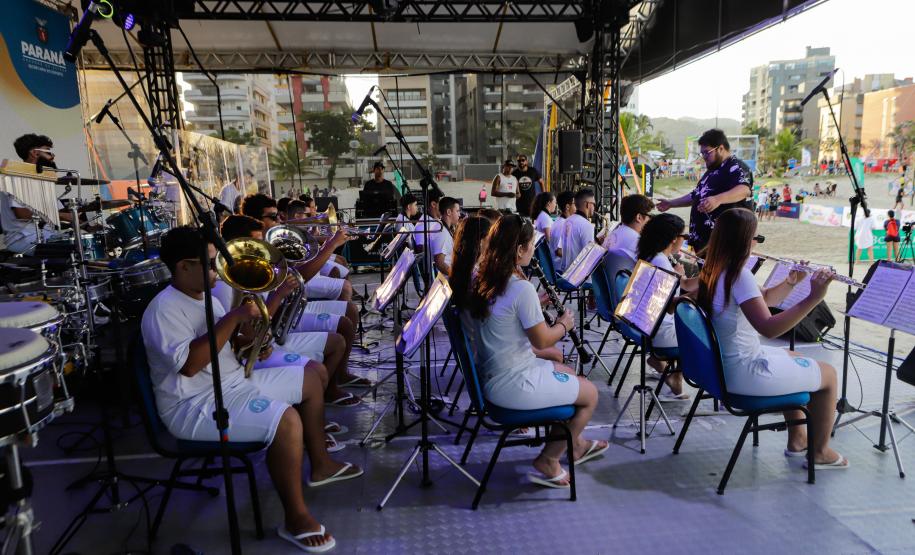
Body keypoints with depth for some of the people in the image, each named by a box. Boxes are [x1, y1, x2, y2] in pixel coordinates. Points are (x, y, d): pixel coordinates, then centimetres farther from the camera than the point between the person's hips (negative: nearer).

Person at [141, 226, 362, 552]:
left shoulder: (206, 298, 11)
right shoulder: (164, 309, -18)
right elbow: (189, 364, -30)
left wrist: (248, 328, -2)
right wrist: (232, 318, -27)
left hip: (234, 381, 10)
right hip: (196, 406, -10)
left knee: (313, 374, 11)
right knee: (287, 420, -32)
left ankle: (320, 464, 20)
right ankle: (296, 519, -15)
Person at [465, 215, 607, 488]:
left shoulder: (482, 282, 1)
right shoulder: (522, 288, -25)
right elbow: (542, 340, -16)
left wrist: (536, 304, 12)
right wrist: (563, 325, 3)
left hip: (490, 376, 9)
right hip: (513, 386, -9)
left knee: (572, 375, 27)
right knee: (590, 394, 8)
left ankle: (575, 444, 43)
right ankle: (547, 463, 17)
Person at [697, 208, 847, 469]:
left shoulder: (712, 270, 5)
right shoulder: (738, 274, -24)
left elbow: (763, 299, 15)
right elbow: (768, 327, -34)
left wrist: (790, 282, 0)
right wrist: (813, 298, -34)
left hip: (723, 364, 9)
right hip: (744, 373, -9)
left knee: (795, 358, 32)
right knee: (828, 374, 10)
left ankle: (797, 440, 42)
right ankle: (820, 452, 28)